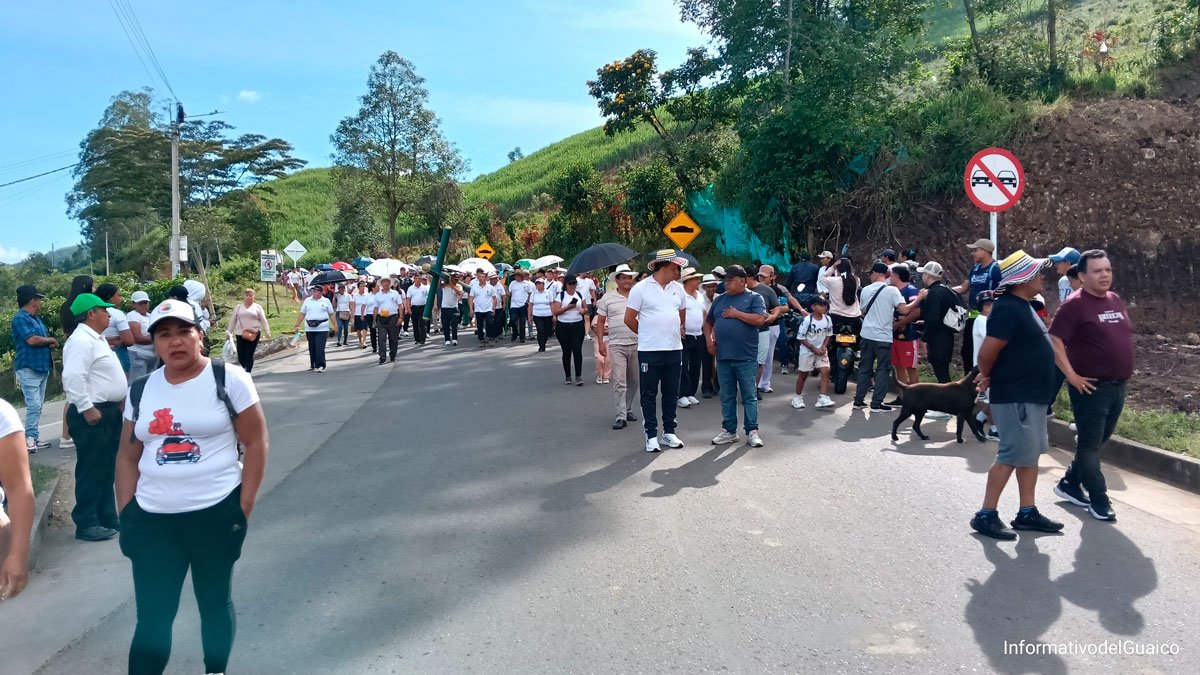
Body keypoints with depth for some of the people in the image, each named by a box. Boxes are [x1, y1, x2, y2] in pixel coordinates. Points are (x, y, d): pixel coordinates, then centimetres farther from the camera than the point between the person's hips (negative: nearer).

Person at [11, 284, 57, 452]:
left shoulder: (37, 318, 17)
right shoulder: (20, 318, -11)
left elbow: (44, 340, 20)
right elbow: (32, 339, -22)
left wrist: (51, 344, -4)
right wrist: (51, 340, -5)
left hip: (42, 367, 9)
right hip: (29, 368, -9)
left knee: (38, 406, 11)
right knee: (34, 405, -12)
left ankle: (33, 437, 16)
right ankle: (30, 439, -7)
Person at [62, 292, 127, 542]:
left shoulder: (96, 339, 17)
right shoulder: (81, 341, -16)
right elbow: (73, 377, -26)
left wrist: (117, 403, 22)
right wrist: (87, 408, -25)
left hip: (108, 411, 10)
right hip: (93, 414, -10)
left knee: (106, 469, 15)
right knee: (91, 470, -5)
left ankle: (107, 517, 24)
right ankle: (86, 524, 2)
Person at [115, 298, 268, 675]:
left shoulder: (228, 380, -7)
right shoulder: (140, 391, 7)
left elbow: (256, 442, -6)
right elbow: (128, 456, 12)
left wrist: (245, 506, -10)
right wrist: (125, 514, 6)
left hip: (216, 513, -3)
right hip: (151, 519, 3)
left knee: (215, 602, 14)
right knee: (151, 615, 4)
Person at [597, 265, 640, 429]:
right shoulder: (607, 298, 3)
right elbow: (600, 321, 6)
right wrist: (601, 342, -2)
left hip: (637, 344, 3)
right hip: (616, 345, -3)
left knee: (633, 380, 12)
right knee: (619, 381, -7)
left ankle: (628, 409, 28)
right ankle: (621, 416, -6)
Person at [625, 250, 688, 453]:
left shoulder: (678, 288, 8)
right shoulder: (641, 288, -8)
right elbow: (629, 319, -5)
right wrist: (647, 334, 5)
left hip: (674, 349, 5)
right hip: (649, 351, -5)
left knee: (671, 393, 12)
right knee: (649, 394, 2)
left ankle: (669, 432, 22)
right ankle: (651, 435, 9)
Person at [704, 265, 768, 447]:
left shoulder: (754, 298, 0)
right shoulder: (719, 300, 15)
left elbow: (760, 319, -15)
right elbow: (708, 322, 23)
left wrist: (736, 313, -10)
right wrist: (709, 340, 7)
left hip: (746, 358, -5)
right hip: (723, 357, 5)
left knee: (749, 396, 1)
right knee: (727, 397, 10)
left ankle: (752, 431, 9)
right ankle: (729, 431, 19)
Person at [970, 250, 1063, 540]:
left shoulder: (1022, 306, 12)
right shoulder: (1009, 309, -20)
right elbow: (987, 351, -24)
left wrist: (988, 376, 11)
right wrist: (988, 377, -5)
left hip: (1031, 395, 10)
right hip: (1016, 396, -10)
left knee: (1030, 454, 14)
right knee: (1013, 456, -6)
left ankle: (1027, 513, 23)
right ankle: (986, 515, 2)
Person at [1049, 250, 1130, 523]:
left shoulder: (1116, 300, 11)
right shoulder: (1075, 304, -13)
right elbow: (1054, 341, -18)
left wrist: (1126, 372, 16)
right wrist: (1072, 376, -19)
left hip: (1118, 386, 8)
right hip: (1092, 387, -8)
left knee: (1097, 442, 15)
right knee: (1090, 445, 0)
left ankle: (1069, 484, 29)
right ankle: (1099, 501, 9)